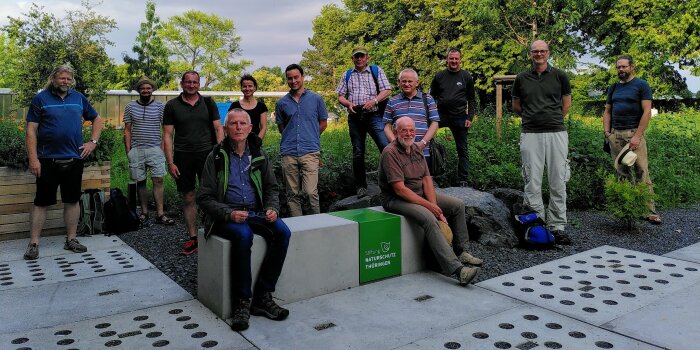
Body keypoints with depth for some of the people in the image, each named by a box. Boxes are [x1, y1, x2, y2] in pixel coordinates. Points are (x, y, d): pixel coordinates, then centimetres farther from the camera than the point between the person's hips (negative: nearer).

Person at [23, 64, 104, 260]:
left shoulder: (78, 98, 8)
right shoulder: (41, 98, -1)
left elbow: (97, 119, 18)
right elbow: (31, 130, -5)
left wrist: (93, 142, 5)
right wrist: (33, 159, -12)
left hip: (74, 159, 3)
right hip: (48, 160, -3)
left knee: (72, 200, 9)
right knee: (41, 202, 3)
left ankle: (71, 240, 20)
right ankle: (33, 243, 12)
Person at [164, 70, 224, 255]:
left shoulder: (208, 103, 8)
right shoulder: (172, 106, 5)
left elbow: (218, 129, 6)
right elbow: (167, 135, 4)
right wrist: (170, 162, -4)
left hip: (206, 153, 0)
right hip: (182, 156, 1)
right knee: (188, 198, 6)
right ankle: (193, 238, 15)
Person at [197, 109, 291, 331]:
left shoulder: (258, 155, 10)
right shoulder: (216, 157, -2)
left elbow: (271, 188, 16)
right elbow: (204, 198, -3)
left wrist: (272, 208, -5)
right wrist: (229, 214, -20)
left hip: (255, 212, 4)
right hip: (226, 216, -4)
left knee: (283, 232, -24)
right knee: (243, 235, -36)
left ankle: (262, 296, -16)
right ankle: (242, 302, -22)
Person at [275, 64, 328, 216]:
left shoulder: (316, 99, 6)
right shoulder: (281, 103, 10)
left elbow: (323, 123, 14)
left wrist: (309, 137, 12)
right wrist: (291, 139, 12)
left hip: (310, 152, -2)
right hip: (288, 153, 2)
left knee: (311, 192, -12)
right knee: (293, 194, 7)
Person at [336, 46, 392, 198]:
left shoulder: (376, 71, 9)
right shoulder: (347, 75, 16)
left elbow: (387, 90, 1)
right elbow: (340, 96, 14)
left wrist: (374, 101, -14)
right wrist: (348, 104, -8)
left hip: (373, 116, -2)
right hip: (354, 118, 3)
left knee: (386, 147, -17)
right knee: (358, 153, 6)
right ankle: (361, 186, 13)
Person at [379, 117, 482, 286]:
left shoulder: (416, 148, 7)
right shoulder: (390, 153, -19)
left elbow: (427, 179, 3)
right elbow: (400, 189, -24)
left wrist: (434, 205, -12)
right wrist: (428, 205, -23)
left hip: (420, 194, 9)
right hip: (396, 200, -9)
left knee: (458, 205, 3)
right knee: (429, 218, -32)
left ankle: (460, 251, 12)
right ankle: (455, 268, -36)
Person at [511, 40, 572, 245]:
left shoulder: (559, 76, 7)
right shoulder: (522, 78, 9)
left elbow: (566, 104, 14)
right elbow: (516, 106, 19)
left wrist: (552, 119, 12)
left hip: (556, 133, 0)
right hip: (530, 135, 0)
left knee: (558, 183, 3)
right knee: (532, 183, 1)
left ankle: (557, 227, 11)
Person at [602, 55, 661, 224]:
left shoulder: (641, 85, 0)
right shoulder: (613, 88, 16)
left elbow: (647, 112, -7)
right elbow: (607, 112, 19)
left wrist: (637, 136, -16)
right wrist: (607, 132, 3)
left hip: (634, 133, -5)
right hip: (615, 134, 5)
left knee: (642, 173, -9)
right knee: (622, 173, 7)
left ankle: (650, 210, -5)